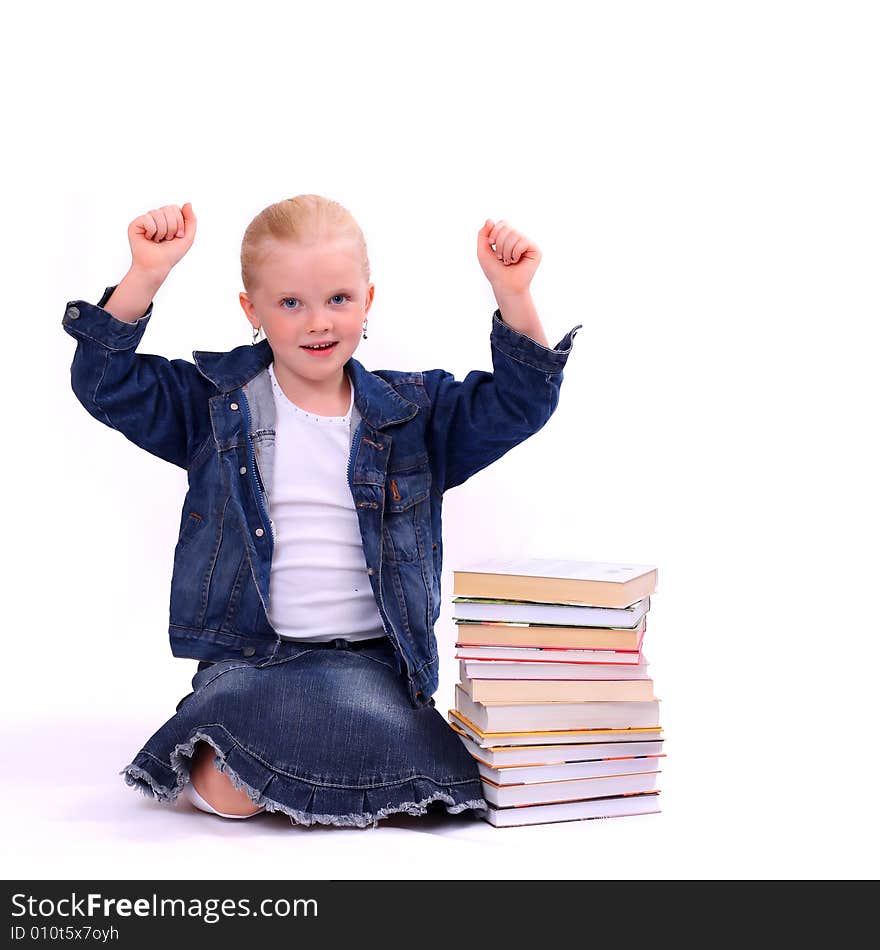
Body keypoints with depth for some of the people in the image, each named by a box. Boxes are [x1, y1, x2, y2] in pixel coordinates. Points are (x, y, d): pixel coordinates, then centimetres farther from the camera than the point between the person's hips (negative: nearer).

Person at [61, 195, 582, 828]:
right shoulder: (216, 404, 3)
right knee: (228, 793, -21)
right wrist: (145, 277, -16)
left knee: (374, 769, -25)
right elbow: (107, 384, -3)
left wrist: (513, 297, -15)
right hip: (248, 654, 0)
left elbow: (518, 401, 0)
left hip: (367, 655, 1)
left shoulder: (415, 412, 5)